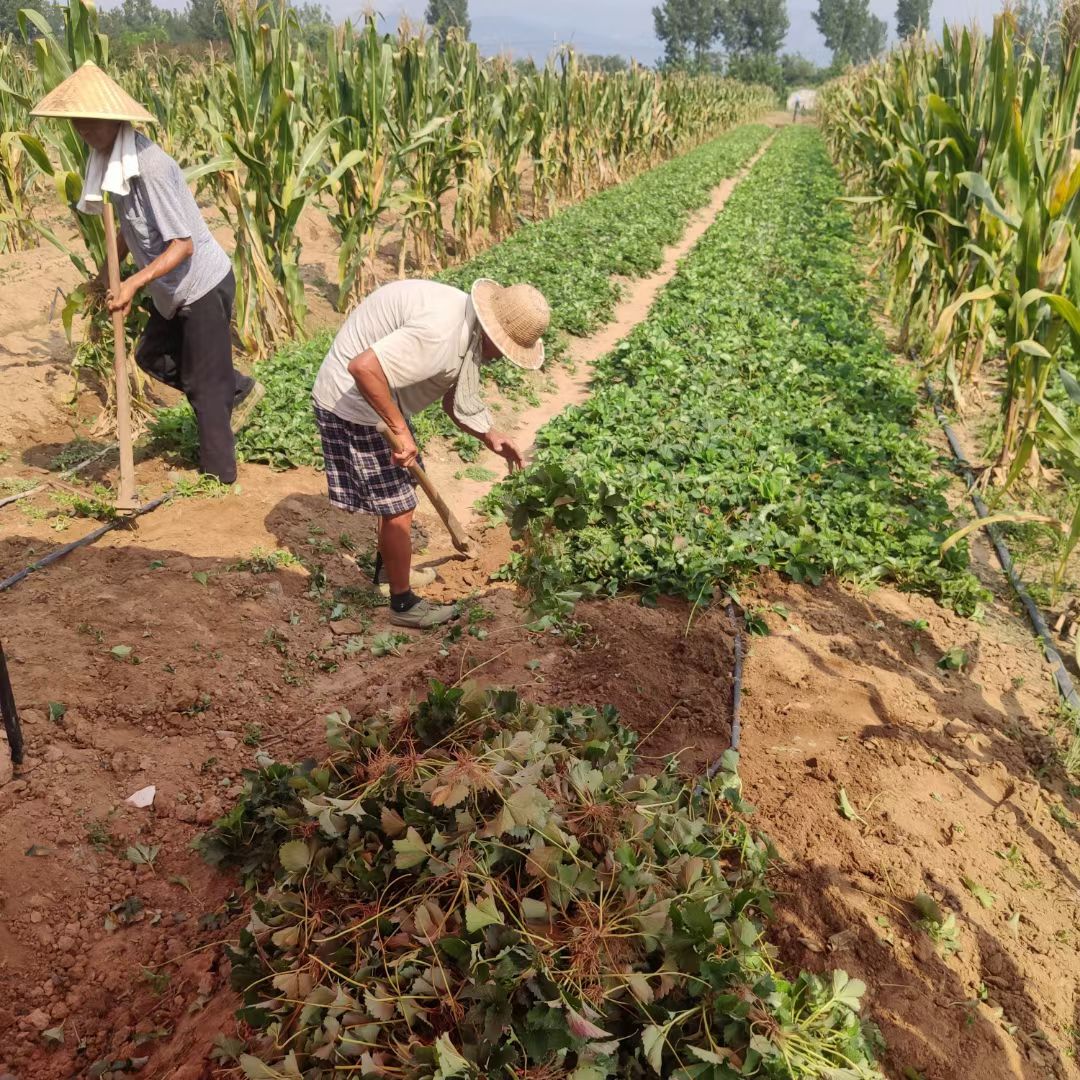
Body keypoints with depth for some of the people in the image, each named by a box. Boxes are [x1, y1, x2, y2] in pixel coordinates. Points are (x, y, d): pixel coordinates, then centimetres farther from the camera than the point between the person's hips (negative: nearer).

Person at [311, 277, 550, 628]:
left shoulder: (471, 332, 2)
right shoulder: (441, 333, -31)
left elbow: (455, 401, 13)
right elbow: (363, 367, -37)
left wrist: (488, 436, -1)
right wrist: (400, 429, -30)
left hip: (381, 402, 10)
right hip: (355, 405, -10)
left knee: (396, 496, 24)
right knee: (398, 508, -1)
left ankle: (392, 571, 44)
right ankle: (403, 604, 16)